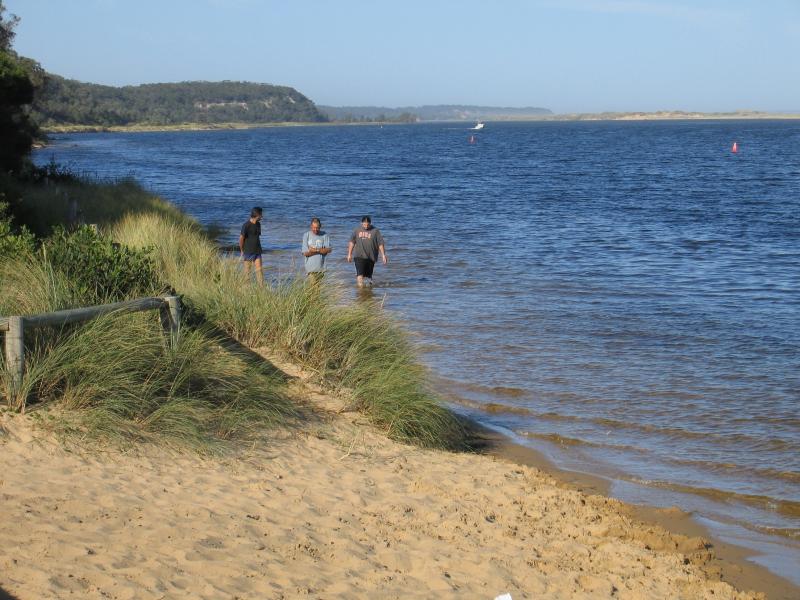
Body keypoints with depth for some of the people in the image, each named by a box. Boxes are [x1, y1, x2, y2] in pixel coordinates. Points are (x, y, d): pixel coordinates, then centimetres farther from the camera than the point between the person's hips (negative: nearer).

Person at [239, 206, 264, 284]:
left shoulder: (258, 224, 8)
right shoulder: (246, 225, -15)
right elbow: (241, 238, -11)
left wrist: (259, 248, 14)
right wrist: (242, 251, -5)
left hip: (257, 252, 6)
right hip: (248, 252, -6)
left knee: (259, 270, 1)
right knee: (247, 271, 3)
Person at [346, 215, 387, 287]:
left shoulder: (375, 231, -1)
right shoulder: (357, 230, 6)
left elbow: (380, 244, -1)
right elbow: (352, 242, 13)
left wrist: (383, 255, -6)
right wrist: (349, 254, 12)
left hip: (371, 257, 0)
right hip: (359, 256, 0)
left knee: (368, 274, 7)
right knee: (360, 273, -16)